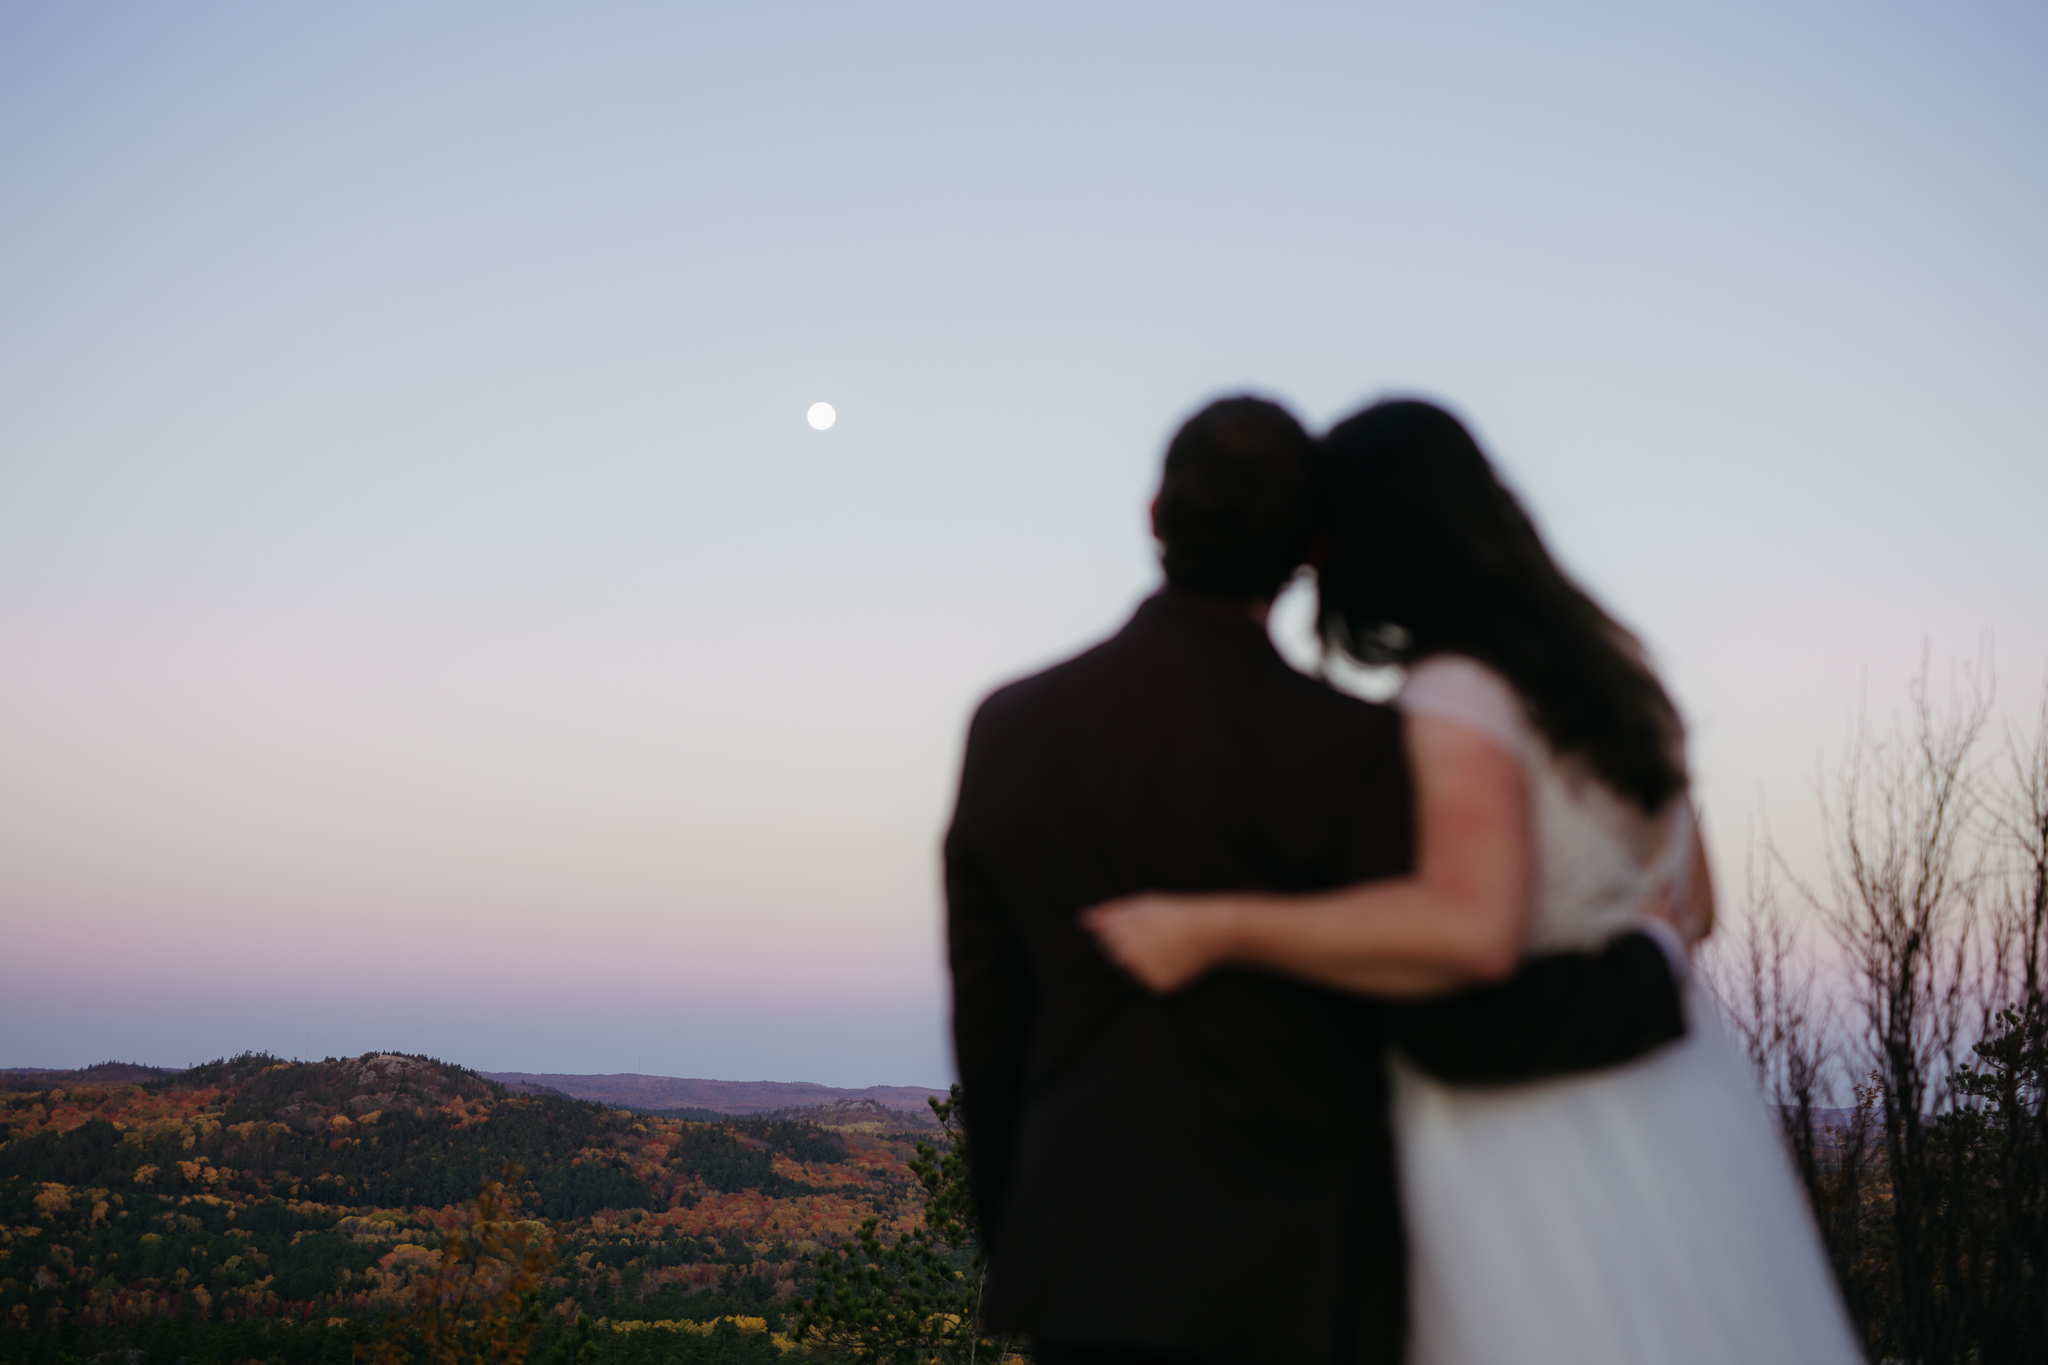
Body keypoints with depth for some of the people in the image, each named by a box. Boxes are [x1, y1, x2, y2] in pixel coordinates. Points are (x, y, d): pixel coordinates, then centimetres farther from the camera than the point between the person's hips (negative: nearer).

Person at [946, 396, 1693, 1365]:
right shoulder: (1343, 749, -14)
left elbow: (988, 1021, 8)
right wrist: (1649, 975, 4)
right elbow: (1454, 1029, -12)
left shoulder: (1011, 728, 1)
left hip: (1087, 1257, 4)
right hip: (1285, 1277, -4)